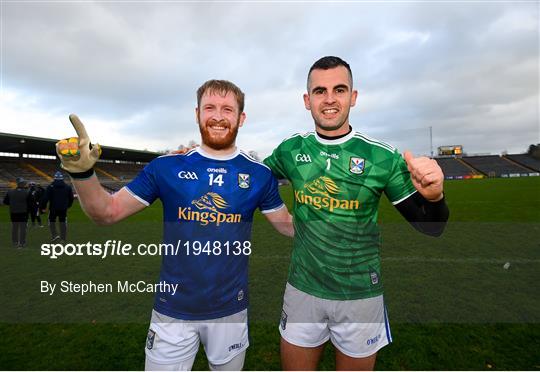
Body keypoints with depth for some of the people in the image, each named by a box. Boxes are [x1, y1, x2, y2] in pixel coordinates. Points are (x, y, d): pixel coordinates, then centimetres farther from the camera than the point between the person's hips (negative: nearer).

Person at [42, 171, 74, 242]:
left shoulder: (50, 187, -7)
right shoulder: (67, 187, 3)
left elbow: (45, 198, -9)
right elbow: (71, 198, 12)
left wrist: (43, 206, 0)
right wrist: (68, 205, 26)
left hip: (53, 208, -3)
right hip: (63, 208, 3)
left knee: (52, 221, 13)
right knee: (63, 222, 9)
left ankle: (55, 235, 0)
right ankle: (63, 238, 12)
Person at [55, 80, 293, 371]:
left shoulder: (258, 173, -4)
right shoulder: (167, 167, -6)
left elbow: (289, 225, 2)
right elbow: (108, 211, -4)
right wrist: (82, 172, -19)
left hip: (230, 309, 1)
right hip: (173, 309, 0)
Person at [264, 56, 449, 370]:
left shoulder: (382, 156, -11)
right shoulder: (290, 150, -4)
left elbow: (430, 227, -6)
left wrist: (433, 196, -28)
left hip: (361, 296, -1)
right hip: (302, 290, 2)